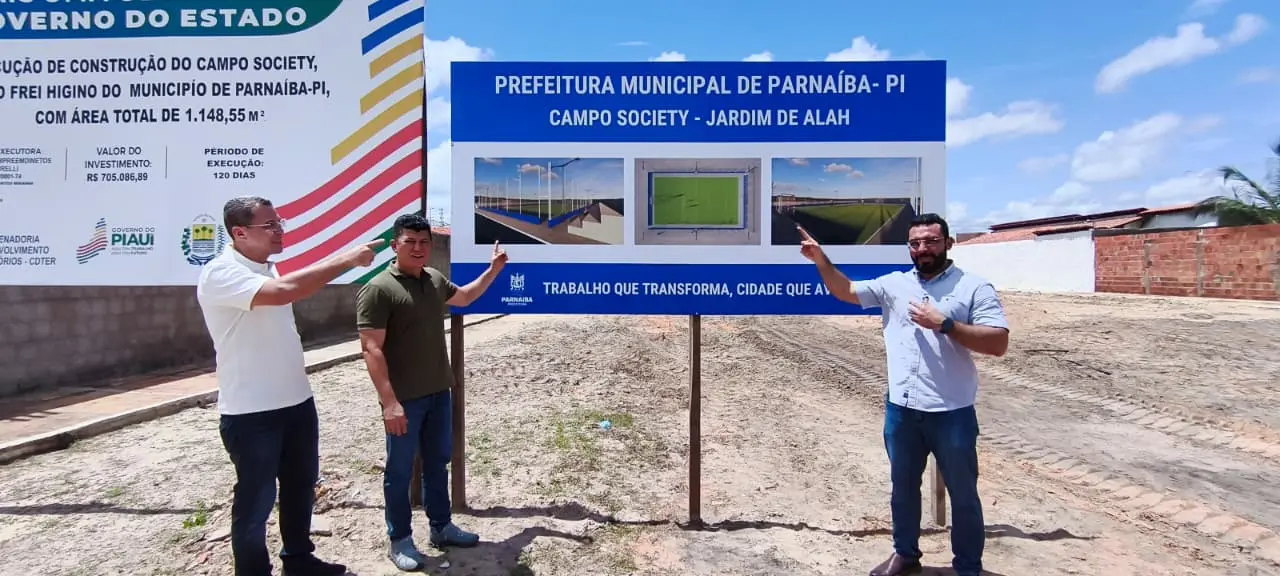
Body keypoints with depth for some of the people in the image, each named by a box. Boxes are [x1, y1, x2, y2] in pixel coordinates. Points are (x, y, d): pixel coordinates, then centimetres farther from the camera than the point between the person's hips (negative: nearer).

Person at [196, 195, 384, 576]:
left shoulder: (268, 270, 8)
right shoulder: (221, 273, -19)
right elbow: (283, 291, -35)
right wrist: (348, 259, -30)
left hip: (297, 402, 9)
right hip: (250, 413, -8)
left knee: (301, 486, 21)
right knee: (256, 500, 7)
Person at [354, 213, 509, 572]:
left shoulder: (435, 279, 6)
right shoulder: (378, 289, -16)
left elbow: (464, 297, 28)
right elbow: (371, 349, -19)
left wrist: (493, 270, 22)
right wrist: (389, 401, -24)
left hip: (439, 393, 7)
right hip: (404, 399, -7)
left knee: (437, 463, 19)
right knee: (400, 471, 8)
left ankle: (441, 527, 35)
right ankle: (399, 541, 24)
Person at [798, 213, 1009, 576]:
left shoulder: (974, 287, -5)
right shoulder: (894, 283, 6)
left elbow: (998, 343, -12)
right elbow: (846, 291, 10)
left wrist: (944, 323, -20)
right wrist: (821, 260, -4)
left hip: (951, 412, -4)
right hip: (901, 409, 4)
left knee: (962, 493, 13)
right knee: (903, 486, 19)